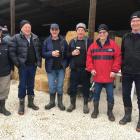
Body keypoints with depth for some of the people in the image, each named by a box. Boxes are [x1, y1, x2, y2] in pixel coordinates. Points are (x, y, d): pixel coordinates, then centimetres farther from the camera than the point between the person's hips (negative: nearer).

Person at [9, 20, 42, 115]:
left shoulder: (35, 38, 7)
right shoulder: (16, 38, -6)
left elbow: (39, 50, 12)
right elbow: (12, 51, -9)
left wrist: (39, 61, 4)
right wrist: (17, 63, -13)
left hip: (33, 65, 4)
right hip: (23, 66, -4)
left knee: (31, 84, 14)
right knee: (22, 85, 3)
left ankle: (31, 102, 28)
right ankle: (21, 105, 18)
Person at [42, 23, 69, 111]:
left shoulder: (63, 41, 1)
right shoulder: (47, 41, 0)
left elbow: (67, 53, 4)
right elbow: (43, 53, -1)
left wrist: (66, 64, -2)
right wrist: (51, 53, -17)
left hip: (61, 67, 0)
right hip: (51, 67, 0)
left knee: (60, 86, 7)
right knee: (51, 86, 6)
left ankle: (60, 102, 24)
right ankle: (52, 102, 26)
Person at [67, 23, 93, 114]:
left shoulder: (89, 41, 0)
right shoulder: (72, 41, 10)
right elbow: (67, 54, 12)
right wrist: (72, 53, -9)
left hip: (85, 69, -2)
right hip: (74, 69, 3)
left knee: (86, 87, 8)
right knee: (72, 87, 8)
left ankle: (85, 105, 24)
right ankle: (72, 104, 25)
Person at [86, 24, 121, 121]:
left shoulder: (113, 45, -2)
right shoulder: (93, 46, 4)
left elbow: (118, 58, -3)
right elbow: (89, 58, 8)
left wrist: (114, 70, -8)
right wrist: (91, 69, -2)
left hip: (109, 76, -1)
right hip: (97, 76, 2)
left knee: (110, 95, 8)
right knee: (96, 94, 13)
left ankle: (110, 112, 26)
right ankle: (95, 110, 31)